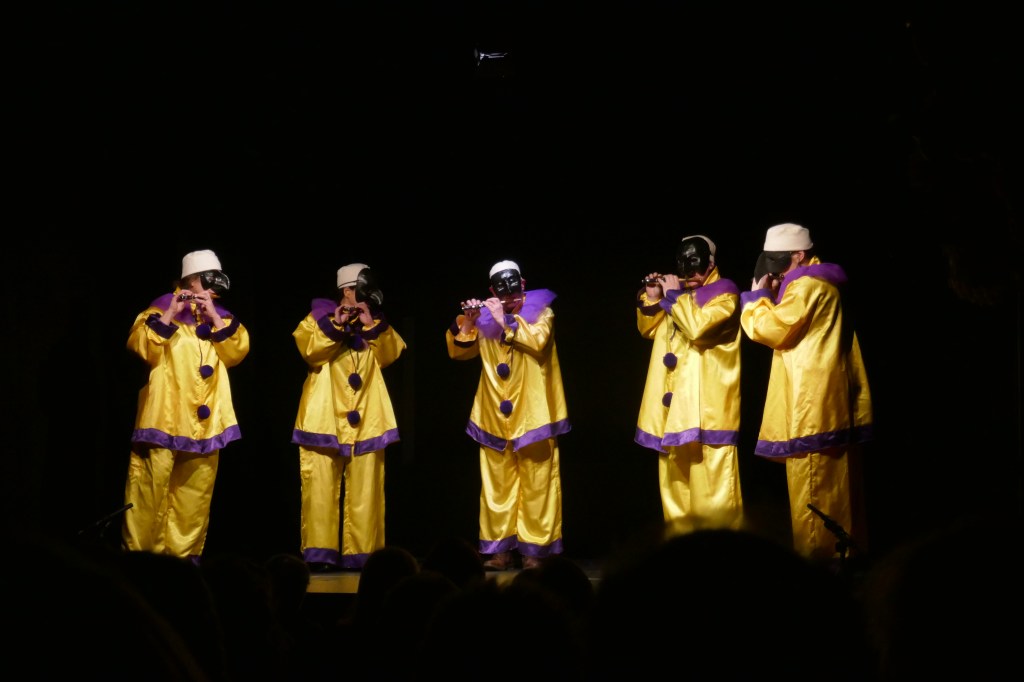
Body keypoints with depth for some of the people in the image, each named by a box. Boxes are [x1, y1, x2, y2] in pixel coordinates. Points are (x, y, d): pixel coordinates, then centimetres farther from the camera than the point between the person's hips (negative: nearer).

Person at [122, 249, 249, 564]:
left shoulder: (220, 315, 17)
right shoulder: (163, 309, 4)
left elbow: (238, 351, 2)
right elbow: (141, 346, -10)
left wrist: (214, 317, -6)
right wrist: (170, 315, -14)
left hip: (204, 419, 5)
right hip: (164, 415, -5)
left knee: (196, 487, 4)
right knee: (151, 483, -9)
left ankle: (184, 551, 10)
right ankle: (139, 550, -4)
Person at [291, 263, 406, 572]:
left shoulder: (376, 322, 18)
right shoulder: (321, 315, 8)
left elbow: (391, 353, 2)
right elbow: (308, 349, -8)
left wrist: (372, 324, -7)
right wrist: (336, 324, -15)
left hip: (366, 419, 3)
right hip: (325, 418, -3)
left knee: (365, 488, -2)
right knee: (321, 485, -8)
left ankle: (361, 554, 0)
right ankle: (318, 554, -7)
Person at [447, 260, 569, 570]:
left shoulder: (540, 311, 2)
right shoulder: (485, 317, 10)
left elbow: (538, 340, -17)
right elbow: (458, 352, 6)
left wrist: (505, 320, -19)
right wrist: (466, 323, -10)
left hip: (532, 413, -3)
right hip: (495, 416, 3)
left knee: (536, 483, -3)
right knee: (497, 484, 3)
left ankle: (534, 549, 0)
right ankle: (499, 549, 8)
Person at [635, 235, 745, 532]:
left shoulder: (723, 294, -4)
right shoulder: (678, 295, 18)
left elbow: (698, 328, -21)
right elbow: (649, 330, 24)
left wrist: (673, 296, -11)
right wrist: (651, 299, 8)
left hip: (707, 407, -8)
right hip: (674, 406, 8)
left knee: (710, 482, -12)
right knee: (675, 476, 12)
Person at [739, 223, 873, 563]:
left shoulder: (807, 286, -13)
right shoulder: (820, 285, 19)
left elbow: (772, 329, -18)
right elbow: (790, 329, 23)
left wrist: (757, 297, -3)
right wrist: (772, 297, 11)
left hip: (812, 406, -10)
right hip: (831, 406, 10)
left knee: (811, 485, -8)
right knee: (836, 484, 12)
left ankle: (816, 558, -7)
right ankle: (846, 552, 15)